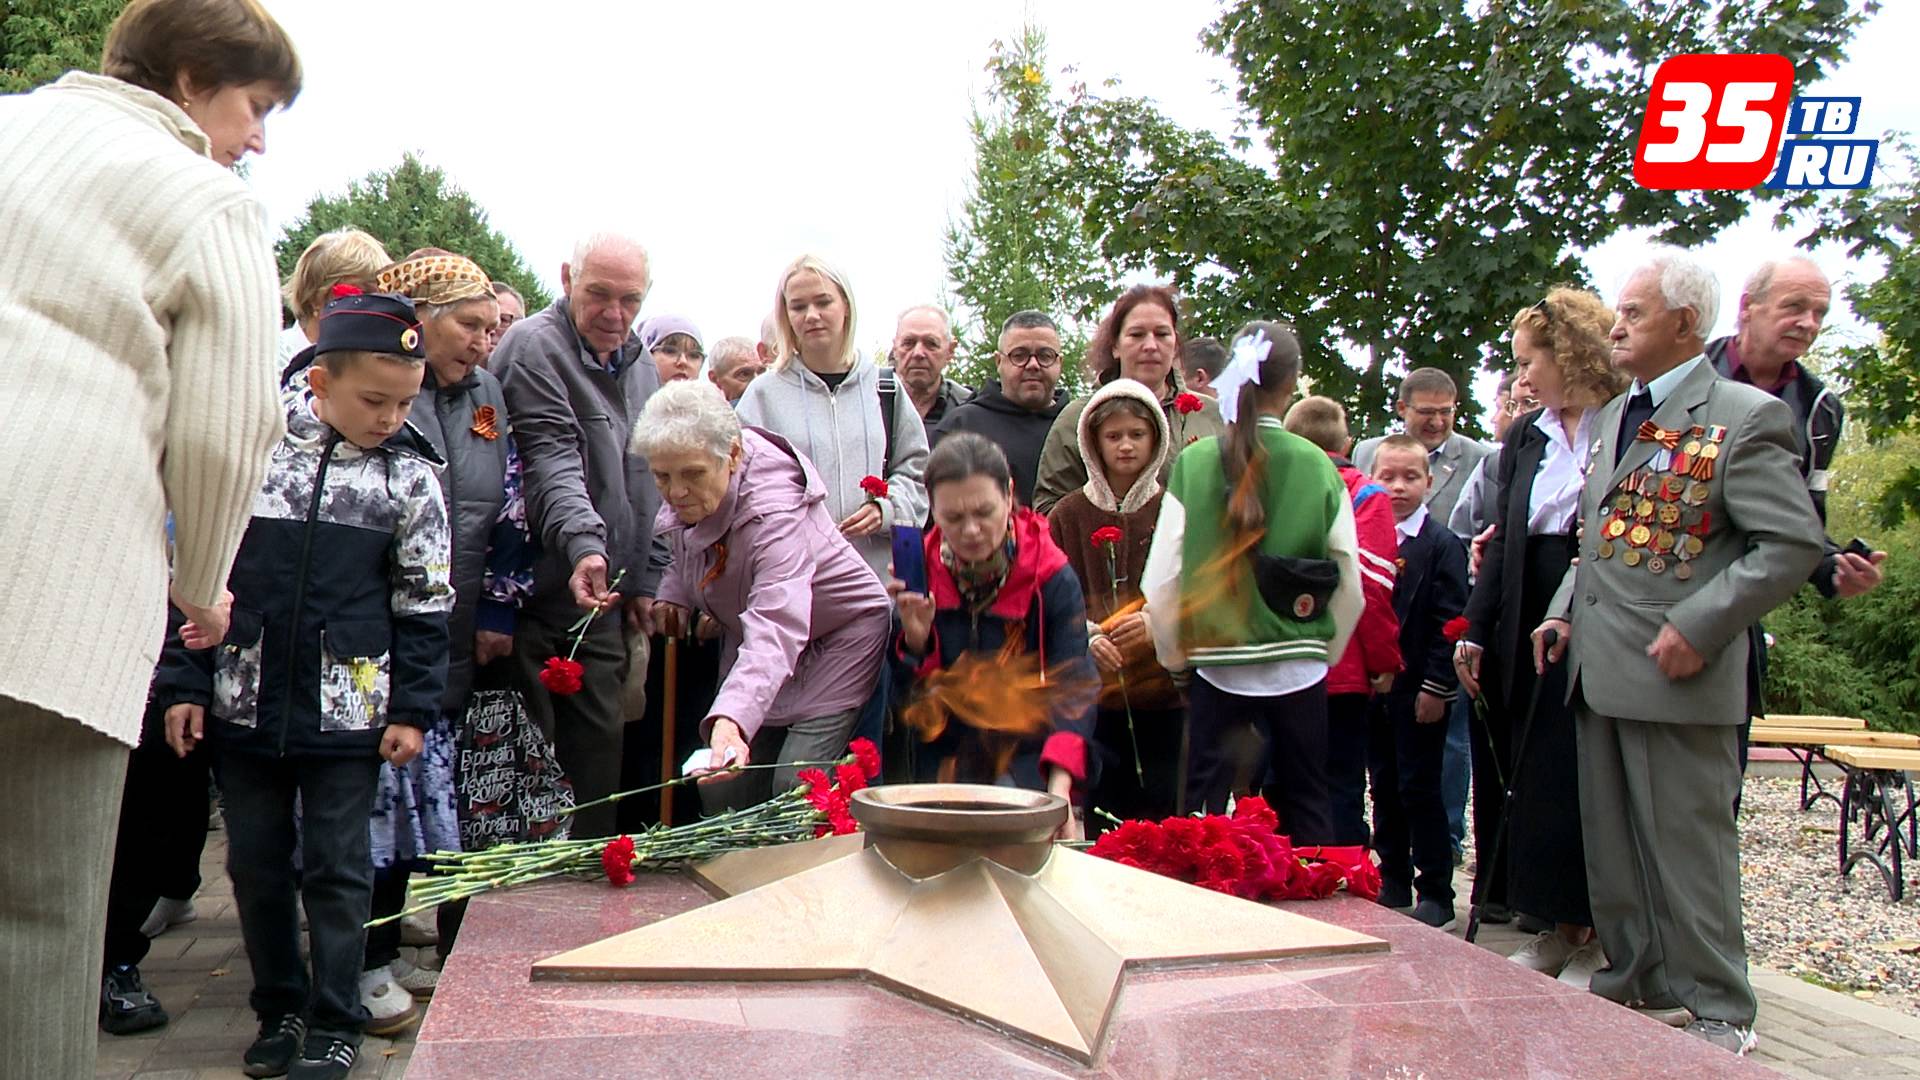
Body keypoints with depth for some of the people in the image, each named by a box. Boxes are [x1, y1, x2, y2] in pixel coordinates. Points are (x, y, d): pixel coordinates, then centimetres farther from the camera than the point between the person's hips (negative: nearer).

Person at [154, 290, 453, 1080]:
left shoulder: (411, 474, -3)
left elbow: (424, 603, 2)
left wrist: (413, 709, -1)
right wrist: (182, 682, 0)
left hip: (347, 710, -1)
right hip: (244, 702, 2)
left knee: (338, 867, 4)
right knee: (255, 859, 12)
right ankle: (279, 1007, 29)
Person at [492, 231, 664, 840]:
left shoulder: (642, 367, 14)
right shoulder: (534, 346, -10)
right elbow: (552, 461, -24)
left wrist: (643, 580, 17)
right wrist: (584, 544, -38)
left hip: (604, 598, 7)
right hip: (539, 591, -7)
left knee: (601, 742, 10)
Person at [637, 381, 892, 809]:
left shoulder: (775, 512, -36)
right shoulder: (685, 497, -14)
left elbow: (775, 632, -51)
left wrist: (731, 720, -65)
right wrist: (675, 594, -5)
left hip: (839, 637, -7)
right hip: (744, 627, 7)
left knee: (795, 790, -19)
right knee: (719, 787, 1)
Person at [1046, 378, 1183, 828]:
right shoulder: (1068, 515, 7)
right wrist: (1085, 638, -15)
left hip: (1164, 691, 0)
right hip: (1092, 692, 0)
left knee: (1162, 821, 1)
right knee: (1096, 832, -1)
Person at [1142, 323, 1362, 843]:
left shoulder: (1193, 463, -8)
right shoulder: (1318, 467, -5)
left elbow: (1161, 581, -9)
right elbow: (1350, 585, -1)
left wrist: (1174, 655, 8)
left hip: (1217, 667, -1)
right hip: (1299, 668, 1)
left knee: (1204, 814, 8)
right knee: (1304, 812, 13)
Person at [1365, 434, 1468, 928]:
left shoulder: (1442, 545, -5)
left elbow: (1449, 620, -10)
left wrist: (1436, 685, -15)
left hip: (1419, 688, -5)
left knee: (1419, 788, -1)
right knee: (1384, 787, 12)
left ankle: (1436, 892, 9)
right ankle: (1393, 883, 24)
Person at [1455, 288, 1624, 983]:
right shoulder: (1524, 438, 11)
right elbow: (1503, 541, 11)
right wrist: (1474, 632, 4)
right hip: (1527, 633, 6)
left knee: (1585, 788, -1)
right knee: (1532, 785, 9)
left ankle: (1596, 938, 13)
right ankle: (1559, 930, 21)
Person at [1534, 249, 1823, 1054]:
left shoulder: (1745, 416, -8)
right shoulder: (1612, 417, 16)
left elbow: (1792, 544, -13)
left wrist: (1696, 627, -18)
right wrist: (1564, 612, 10)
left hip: (1675, 673, -8)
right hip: (1599, 669, 8)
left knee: (1689, 845, 0)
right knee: (1611, 841, 14)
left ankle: (1718, 1013, 13)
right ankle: (1635, 981, 28)